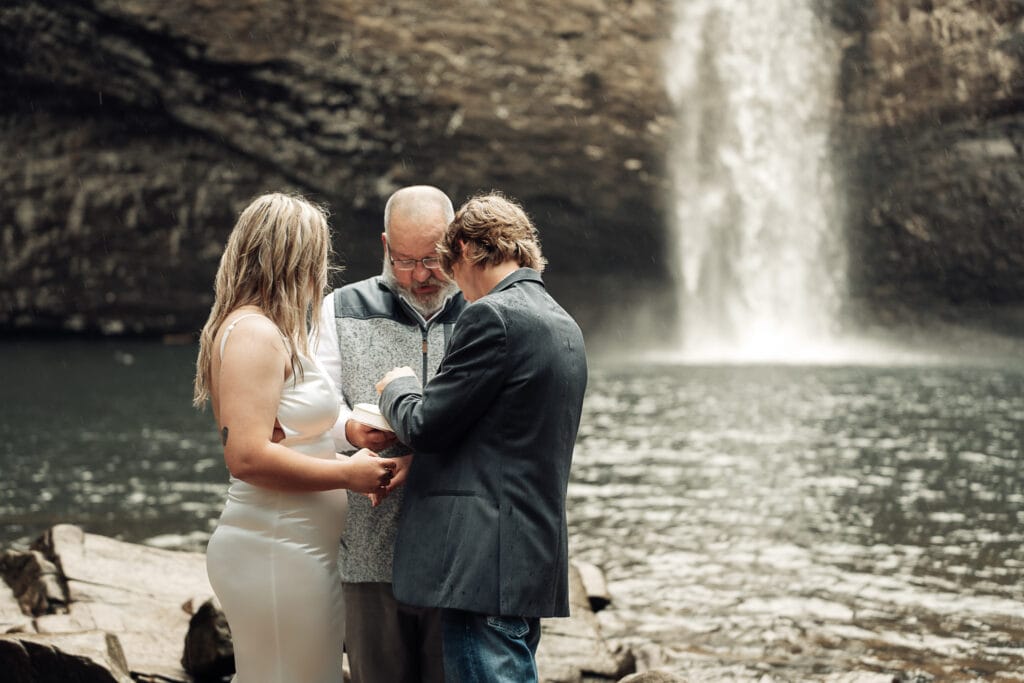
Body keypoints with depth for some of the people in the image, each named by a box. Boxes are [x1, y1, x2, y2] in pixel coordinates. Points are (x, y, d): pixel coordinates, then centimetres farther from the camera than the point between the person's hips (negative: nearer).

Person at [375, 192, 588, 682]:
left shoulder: (492, 316, -12)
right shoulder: (565, 326, 17)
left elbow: (426, 426, -11)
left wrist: (398, 387, 10)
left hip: (484, 564, -10)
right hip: (536, 558, 10)